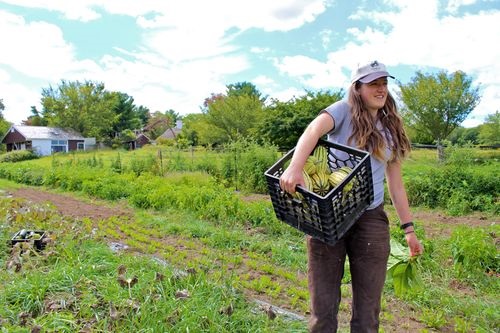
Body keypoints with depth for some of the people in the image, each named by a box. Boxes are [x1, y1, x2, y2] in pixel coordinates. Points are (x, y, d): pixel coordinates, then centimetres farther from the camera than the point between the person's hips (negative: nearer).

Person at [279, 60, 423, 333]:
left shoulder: (391, 131, 14)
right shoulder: (344, 111, -1)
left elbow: (396, 184, 17)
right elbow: (314, 129, -23)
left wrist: (408, 228, 13)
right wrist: (295, 167, -42)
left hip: (371, 219, 4)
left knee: (368, 311, 9)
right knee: (323, 307, 2)